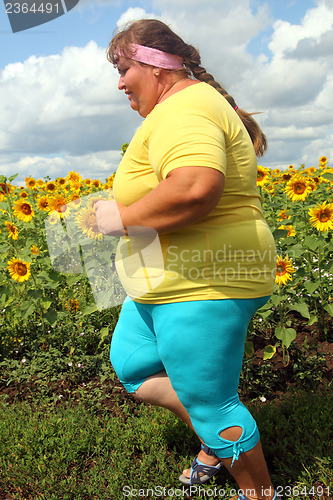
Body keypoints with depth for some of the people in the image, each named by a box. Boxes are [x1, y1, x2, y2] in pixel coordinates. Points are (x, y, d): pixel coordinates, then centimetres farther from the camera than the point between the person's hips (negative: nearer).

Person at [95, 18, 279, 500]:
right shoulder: (194, 103, 16)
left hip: (202, 285, -11)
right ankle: (216, 442, 35)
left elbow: (196, 189, -39)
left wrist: (120, 217, -22)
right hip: (175, 278, 11)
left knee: (210, 404, 6)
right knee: (130, 364, 21)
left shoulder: (183, 109, -19)